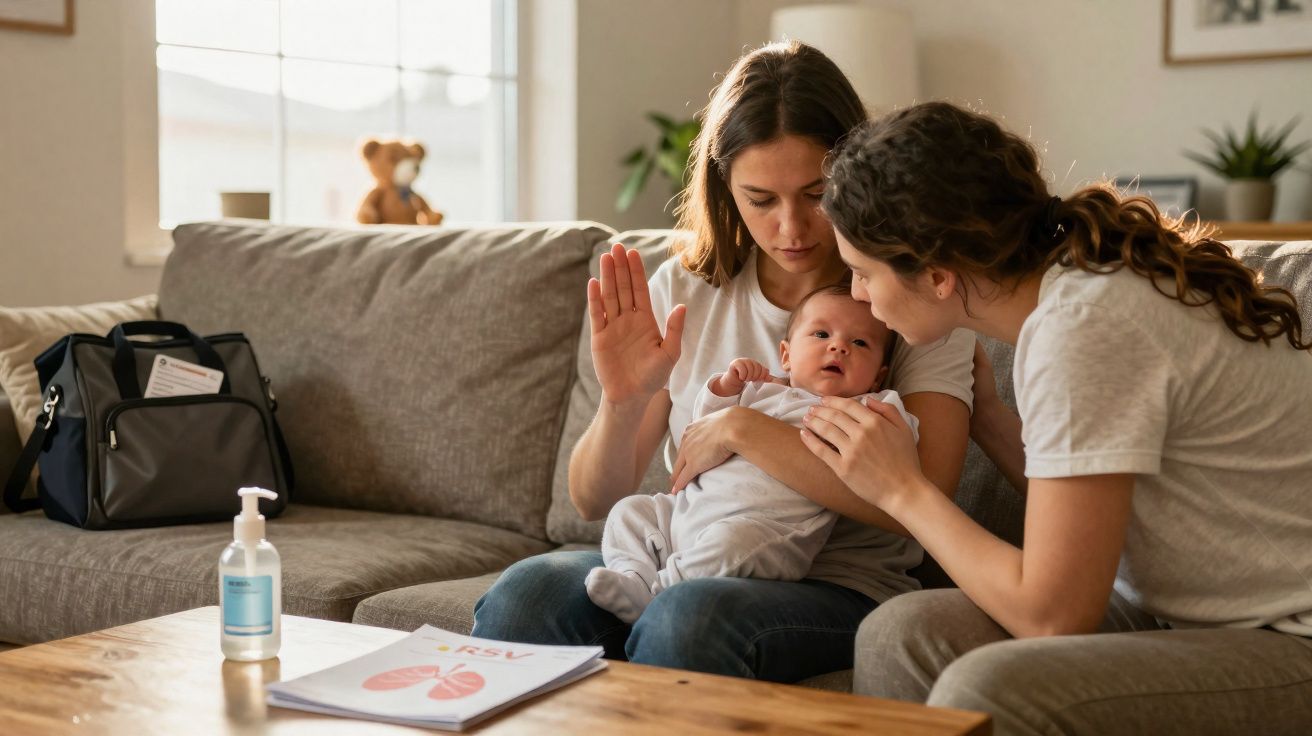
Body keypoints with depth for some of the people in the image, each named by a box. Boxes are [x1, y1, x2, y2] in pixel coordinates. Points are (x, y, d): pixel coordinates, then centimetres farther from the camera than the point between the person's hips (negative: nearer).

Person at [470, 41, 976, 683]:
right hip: (683, 565, 3)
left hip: (838, 587, -3)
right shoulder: (685, 290, 8)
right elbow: (594, 501, 6)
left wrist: (741, 429, -18)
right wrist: (623, 403, -15)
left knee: (690, 619, -35)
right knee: (524, 593, -27)